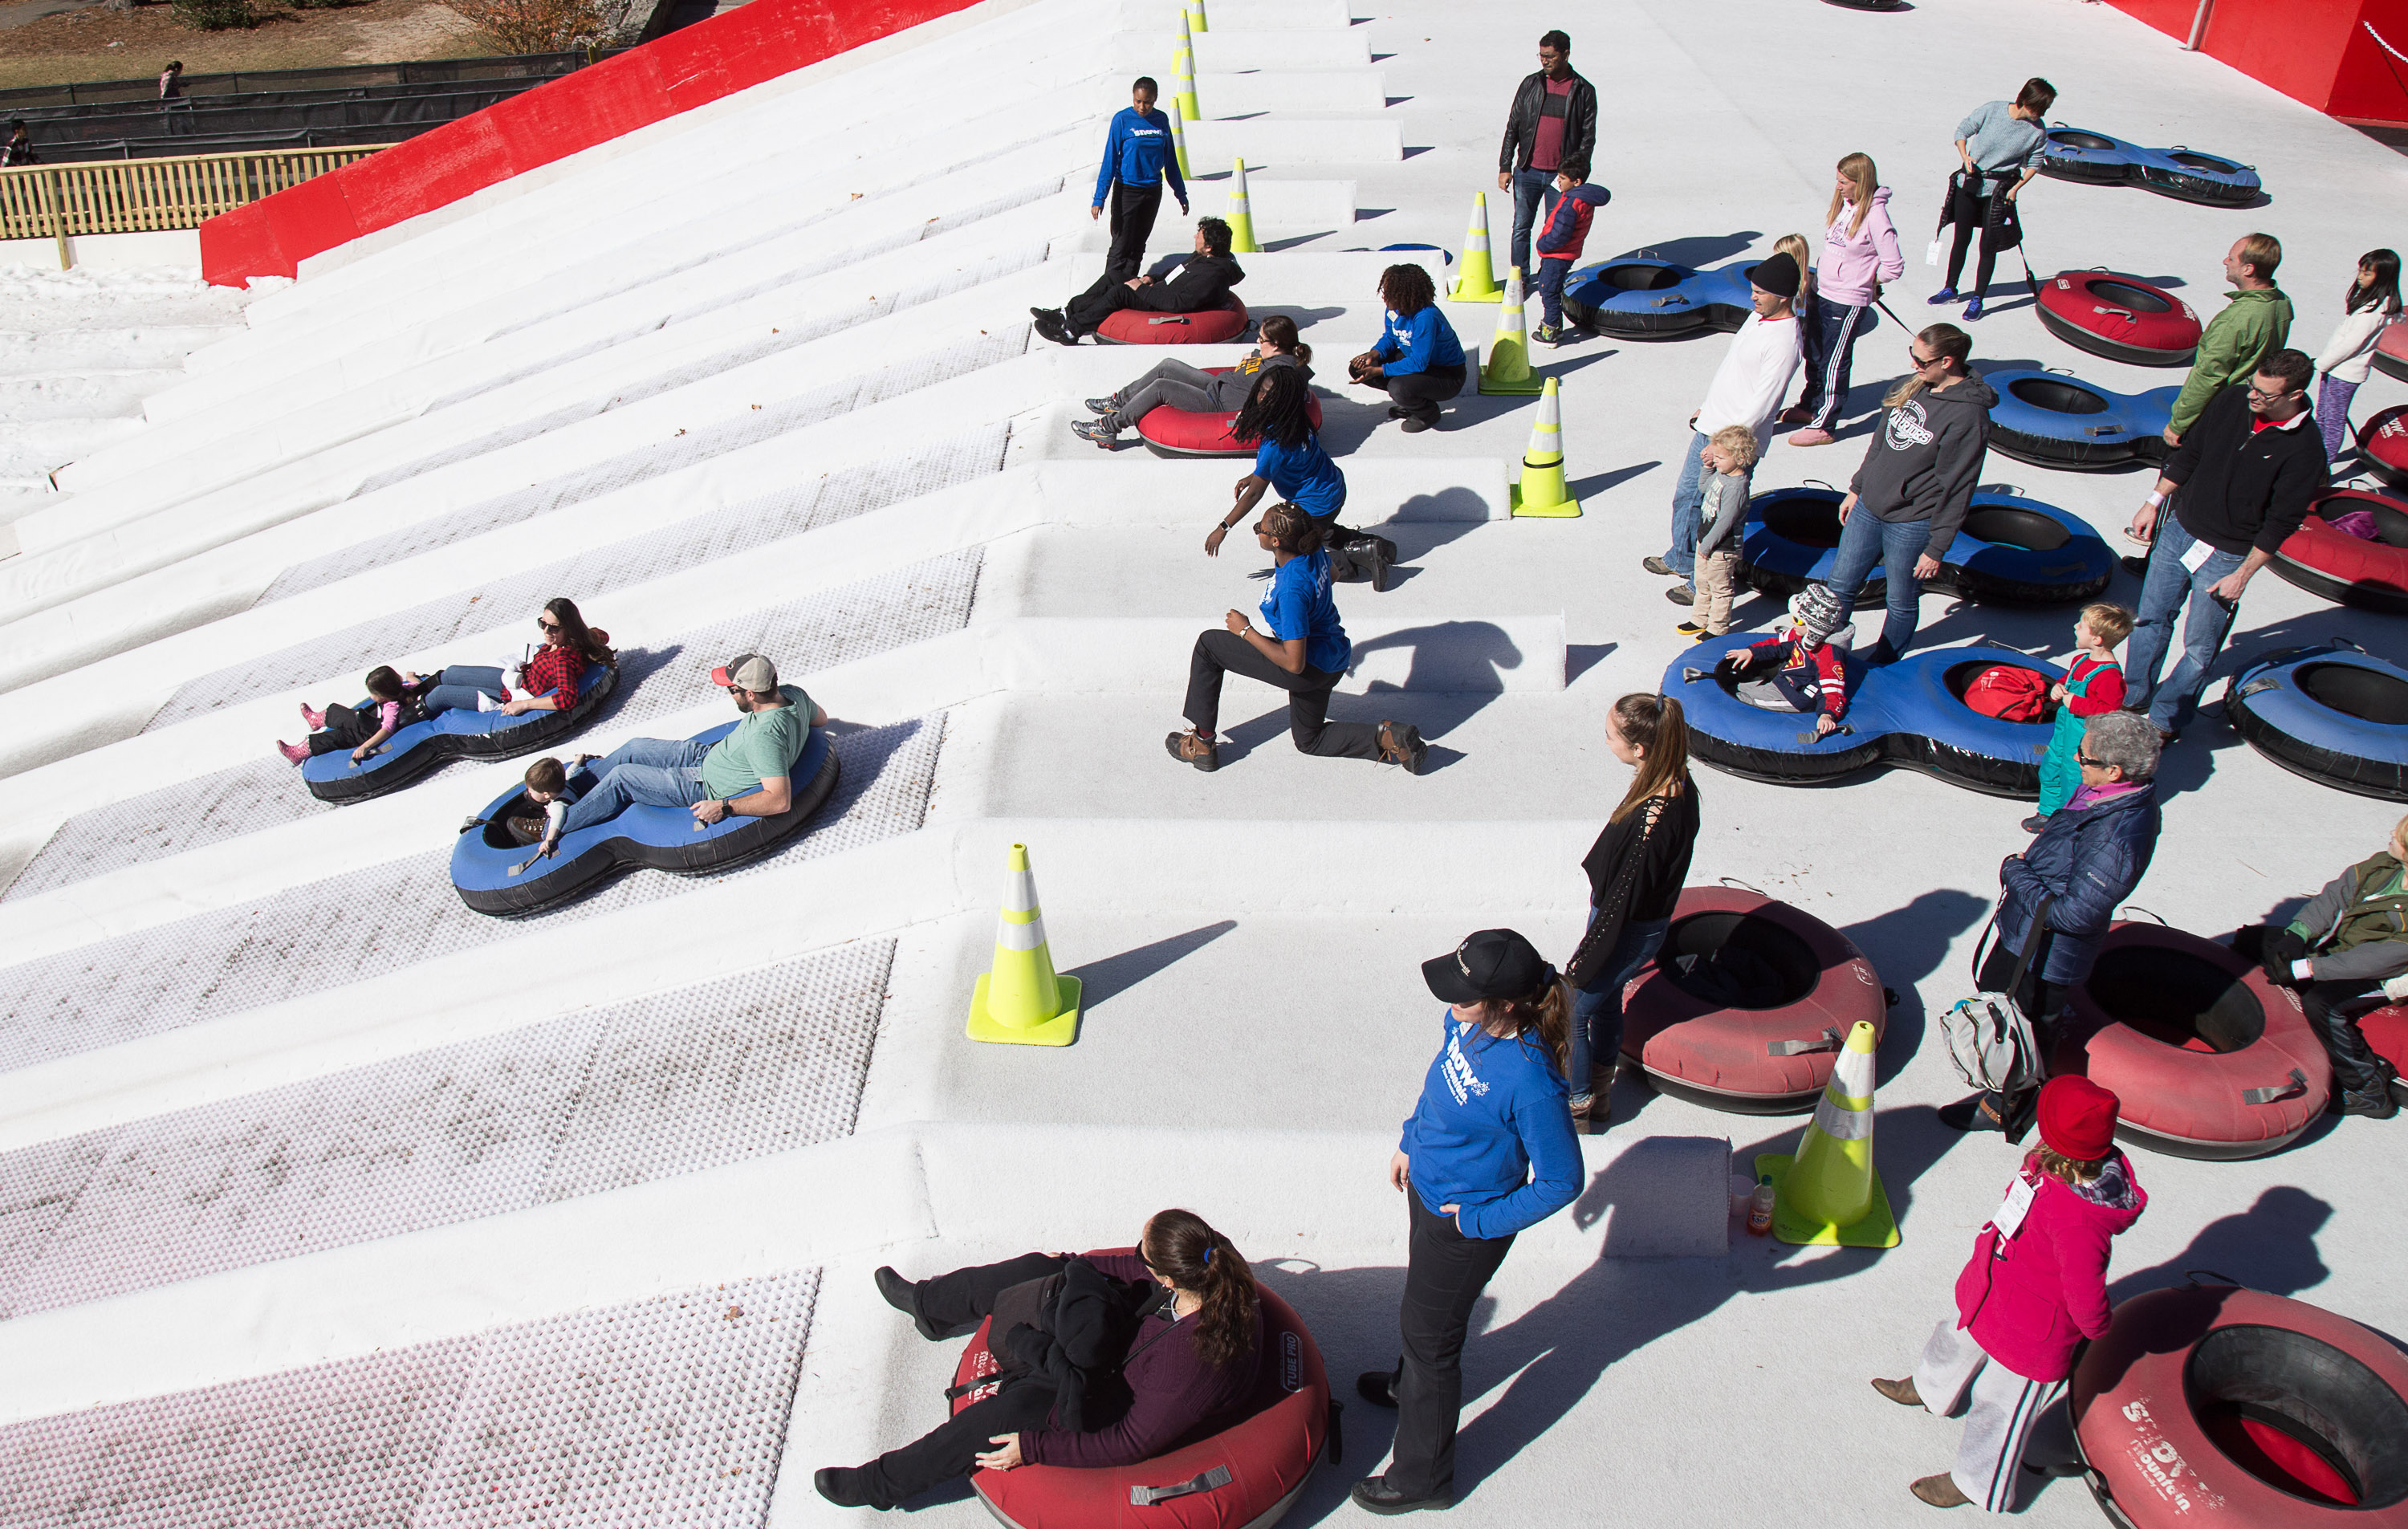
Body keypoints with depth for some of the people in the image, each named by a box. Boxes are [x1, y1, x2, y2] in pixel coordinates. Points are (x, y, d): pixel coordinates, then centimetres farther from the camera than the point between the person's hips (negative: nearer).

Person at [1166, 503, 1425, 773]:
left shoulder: (1292, 590, -32)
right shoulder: (1314, 553, -8)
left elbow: (1294, 663, -29)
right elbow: (1330, 573, 19)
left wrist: (1245, 630, -20)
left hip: (1309, 669, -9)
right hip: (1331, 663, 9)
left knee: (1208, 646, 0)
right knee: (1308, 740, 30)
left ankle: (1202, 745, 6)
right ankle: (1388, 739, 10)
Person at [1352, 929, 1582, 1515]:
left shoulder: (1530, 1083, -38)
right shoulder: (1467, 1024, -16)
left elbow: (1562, 1181, -25)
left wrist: (1481, 1221, -17)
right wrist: (1411, 1142, 17)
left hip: (1465, 1227, -7)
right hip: (1427, 1189, 7)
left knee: (1428, 1331, 12)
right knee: (1421, 1307, 32)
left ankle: (1422, 1478, 35)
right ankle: (1410, 1383, 63)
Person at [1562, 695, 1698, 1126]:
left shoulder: (1650, 820, -37)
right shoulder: (1678, 785, -10)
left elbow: (1624, 899, -27)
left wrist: (1584, 961, -14)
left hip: (1629, 933, -9)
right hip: (1647, 921, 9)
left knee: (1570, 1013, 10)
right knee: (1606, 1002, 27)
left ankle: (1576, 1107, 30)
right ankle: (1598, 1094, 48)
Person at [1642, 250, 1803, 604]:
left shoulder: (1784, 342, -23)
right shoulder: (1758, 316, 7)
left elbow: (1761, 403, -25)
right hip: (1709, 427, 10)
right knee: (1686, 495, 22)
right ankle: (1681, 559, 41)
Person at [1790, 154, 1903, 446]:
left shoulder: (1874, 215, -19)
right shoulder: (1842, 204, 3)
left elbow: (1894, 266, -16)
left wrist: (1866, 281, -2)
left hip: (1848, 302, -8)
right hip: (1821, 292, 8)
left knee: (1834, 364, -1)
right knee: (1813, 354, 20)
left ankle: (1822, 427, 6)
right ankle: (1809, 406, 39)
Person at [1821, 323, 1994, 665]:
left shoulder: (1968, 415, -22)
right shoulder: (1910, 386, 0)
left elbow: (1956, 489, -19)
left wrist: (1936, 549, -15)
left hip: (1911, 525, -7)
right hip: (1869, 508, 7)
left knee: (1902, 603, 12)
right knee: (1840, 585, 16)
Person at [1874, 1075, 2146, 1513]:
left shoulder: (2079, 1222, -45)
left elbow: (2086, 1297, -34)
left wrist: (2096, 1326, -11)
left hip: (2030, 1336, -9)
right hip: (1993, 1296, 9)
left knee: (2000, 1406, 17)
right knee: (1956, 1341, 36)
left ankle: (1975, 1483, 43)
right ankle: (1929, 1388, 68)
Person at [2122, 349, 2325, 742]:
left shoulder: (2305, 451, -20)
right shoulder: (2233, 400, -7)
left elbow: (2281, 523, -15)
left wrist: (2243, 574, -15)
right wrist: (2155, 501, 8)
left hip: (2227, 557, -5)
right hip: (2179, 529, 5)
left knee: (2199, 649, 5)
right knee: (2151, 619, 16)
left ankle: (2165, 720, 23)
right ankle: (2133, 698, 34)